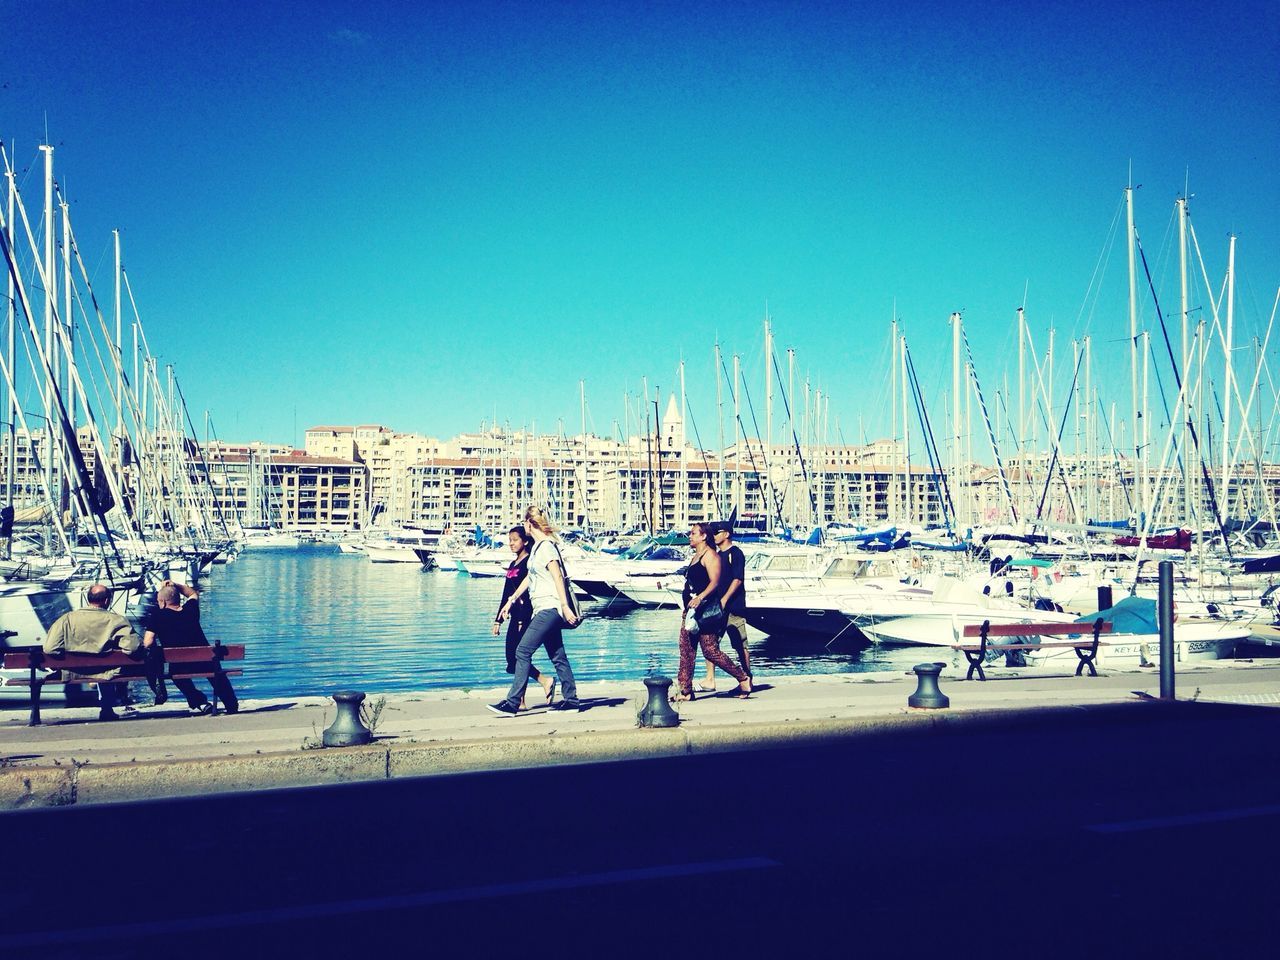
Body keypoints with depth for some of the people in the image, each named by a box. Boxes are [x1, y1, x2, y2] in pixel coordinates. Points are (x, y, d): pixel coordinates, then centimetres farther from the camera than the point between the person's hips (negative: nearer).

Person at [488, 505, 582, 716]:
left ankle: (512, 703, -13)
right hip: (546, 610, 10)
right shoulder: (538, 546, 17)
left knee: (523, 651, -12)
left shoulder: (546, 547, -12)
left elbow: (558, 577, -18)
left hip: (550, 608, -10)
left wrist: (565, 607, -23)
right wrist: (511, 600, 26)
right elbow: (529, 577, 24)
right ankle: (571, 700, 16)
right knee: (558, 656, 12)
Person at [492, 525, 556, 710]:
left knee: (517, 656, -12)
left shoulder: (529, 562, -8)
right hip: (516, 616, 9)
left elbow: (529, 591, -15)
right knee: (512, 656, 5)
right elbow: (506, 594, 21)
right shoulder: (513, 564, 18)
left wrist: (523, 619, -21)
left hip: (525, 614, -9)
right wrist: (498, 619, 20)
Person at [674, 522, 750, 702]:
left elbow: (715, 582, -21)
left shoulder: (709, 555, -11)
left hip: (705, 610, -10)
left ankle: (743, 679, 5)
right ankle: (685, 690, 9)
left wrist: (700, 598, -35)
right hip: (691, 610, 10)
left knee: (710, 651, -8)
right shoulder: (695, 556, 20)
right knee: (686, 649, 6)